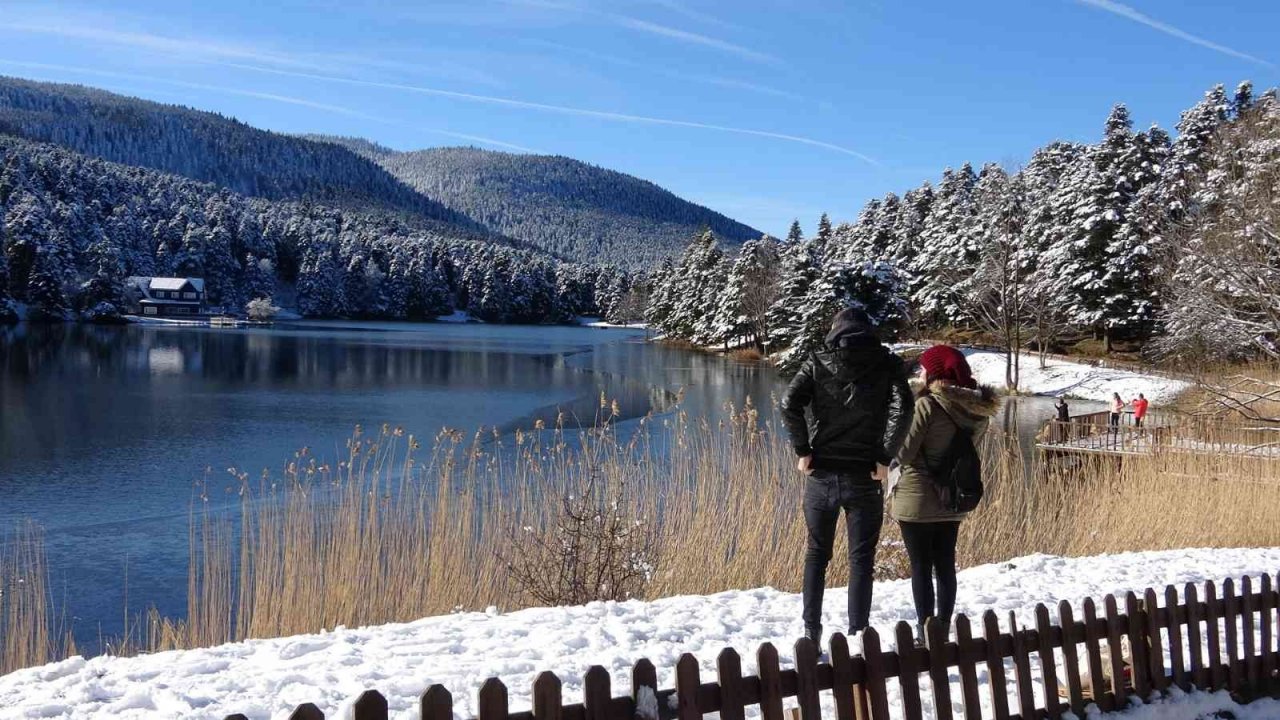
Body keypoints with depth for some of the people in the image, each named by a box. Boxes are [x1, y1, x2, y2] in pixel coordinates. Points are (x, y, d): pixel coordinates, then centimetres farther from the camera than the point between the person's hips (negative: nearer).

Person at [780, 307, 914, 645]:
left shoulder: (818, 362, 2)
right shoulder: (886, 364, 0)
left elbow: (789, 404, -12)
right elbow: (902, 410, -15)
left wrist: (802, 451, -4)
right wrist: (884, 457, -9)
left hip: (821, 474, 1)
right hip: (864, 477, -1)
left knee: (817, 553, 16)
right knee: (861, 559, 7)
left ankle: (811, 632, 18)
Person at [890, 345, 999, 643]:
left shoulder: (927, 405, -18)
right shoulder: (978, 409, 4)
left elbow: (903, 453, -16)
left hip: (917, 500, -6)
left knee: (921, 568, 1)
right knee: (946, 567, 14)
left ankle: (925, 634, 4)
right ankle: (943, 631, 21)